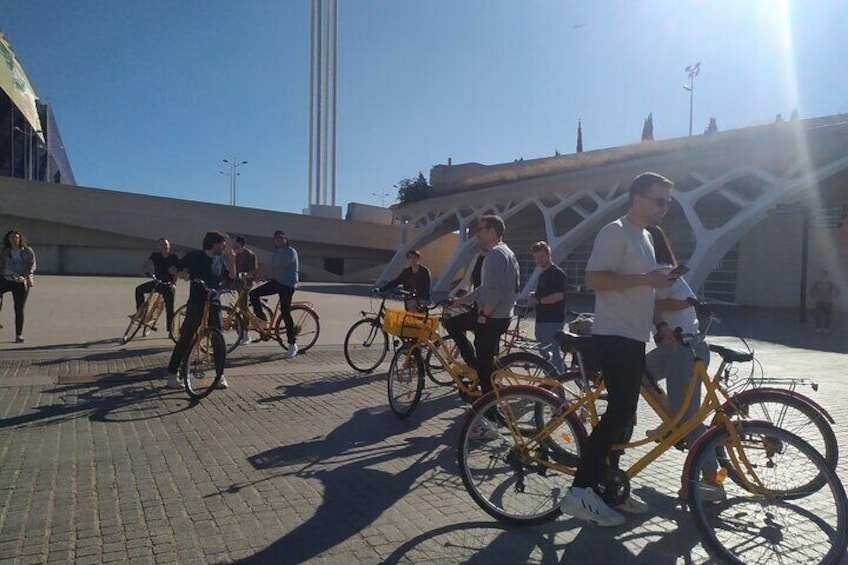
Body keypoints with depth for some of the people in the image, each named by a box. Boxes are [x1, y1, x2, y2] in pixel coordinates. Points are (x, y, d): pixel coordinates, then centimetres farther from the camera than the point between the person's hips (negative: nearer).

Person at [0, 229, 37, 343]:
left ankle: (19, 335, 7)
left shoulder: (28, 251, 1)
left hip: (21, 283, -2)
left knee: (19, 309, -1)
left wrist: (25, 276, -20)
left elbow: (32, 265, -3)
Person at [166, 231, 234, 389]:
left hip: (213, 305, 4)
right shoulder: (195, 256, -3)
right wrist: (182, 273, -21)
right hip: (196, 304, -3)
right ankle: (172, 374, 9)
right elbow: (173, 269, 0)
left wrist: (232, 261, -1)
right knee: (185, 339, -1)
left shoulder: (220, 261, 10)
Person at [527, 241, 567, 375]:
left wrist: (538, 300, -17)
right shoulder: (542, 275, 20)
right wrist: (534, 296, 10)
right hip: (541, 321, 10)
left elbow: (559, 296, -21)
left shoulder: (557, 273, -9)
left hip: (553, 322, -10)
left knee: (553, 356, -9)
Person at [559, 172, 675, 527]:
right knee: (619, 412, -14)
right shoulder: (616, 231, -10)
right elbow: (594, 279, -21)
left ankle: (606, 484, 22)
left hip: (634, 338, 10)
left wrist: (660, 303, 20)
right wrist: (644, 279, -22)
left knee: (623, 414, 11)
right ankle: (579, 492, -10)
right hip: (615, 336, -10)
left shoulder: (645, 237, 20)